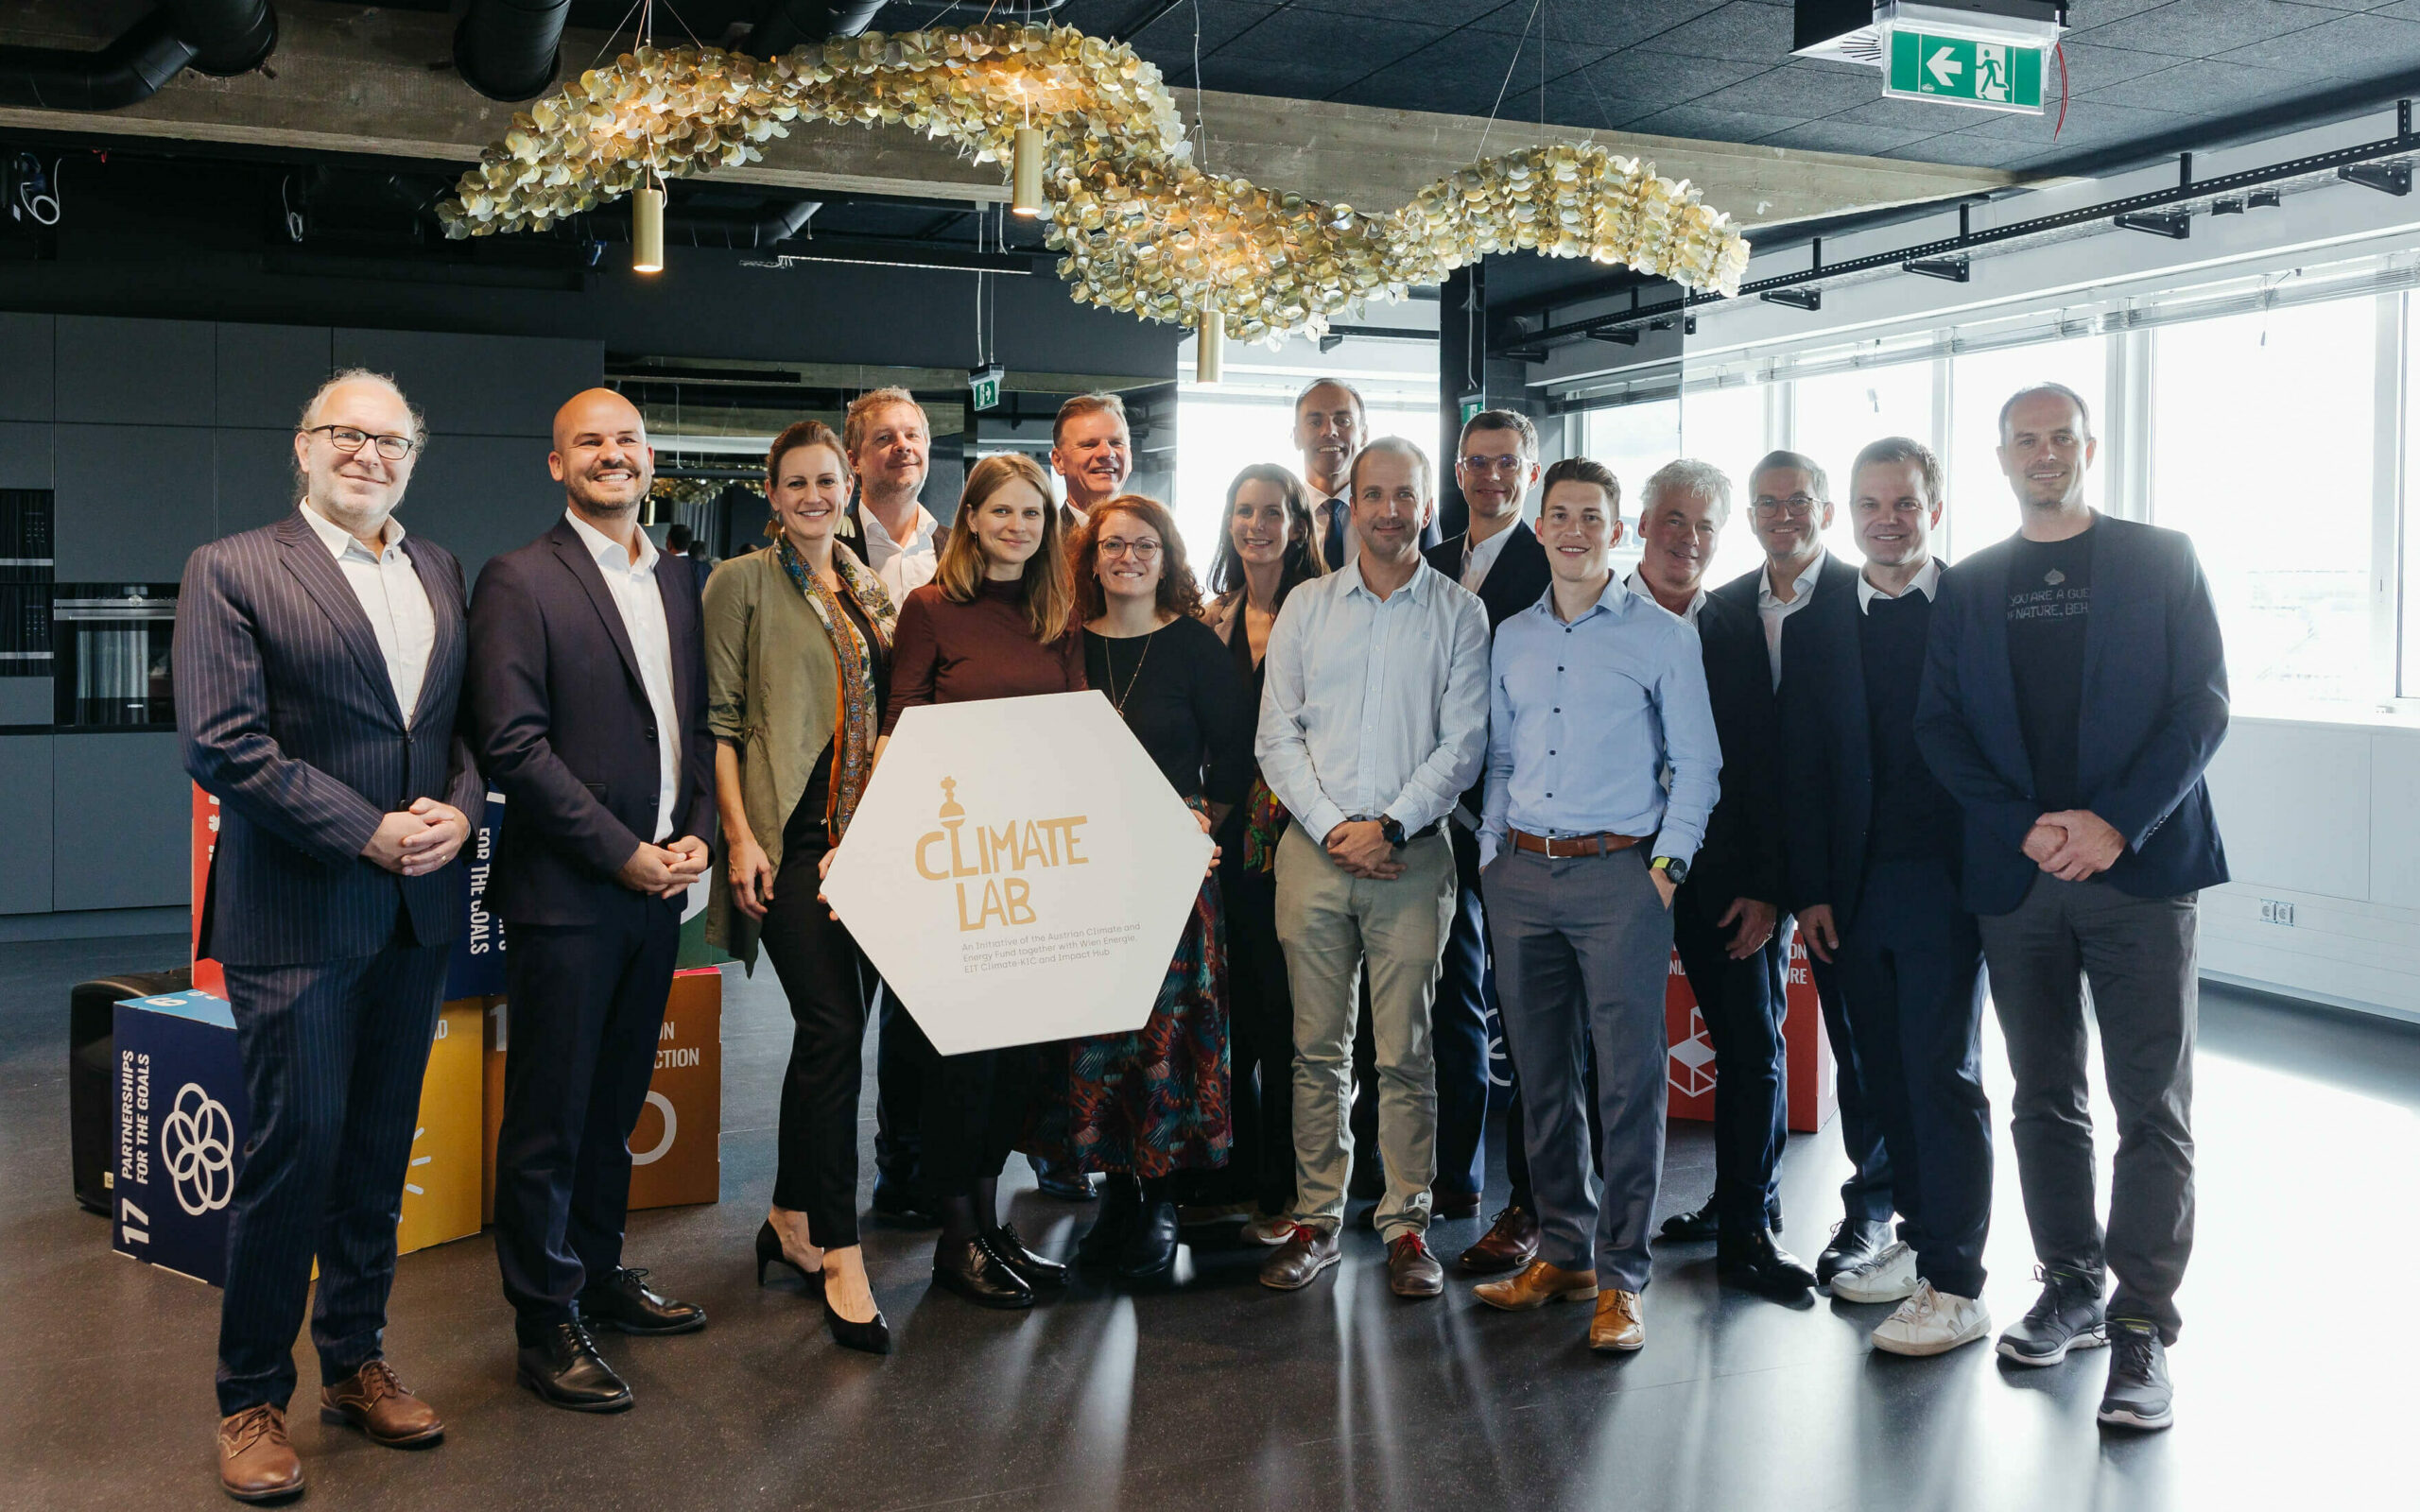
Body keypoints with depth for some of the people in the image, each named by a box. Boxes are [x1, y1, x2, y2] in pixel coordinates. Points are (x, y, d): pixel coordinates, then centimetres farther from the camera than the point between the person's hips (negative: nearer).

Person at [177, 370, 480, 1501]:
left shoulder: (440, 572, 13)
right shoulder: (231, 570, -4)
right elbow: (222, 745, -12)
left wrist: (459, 809, -6)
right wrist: (367, 830, -15)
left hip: (415, 908, 6)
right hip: (296, 912, -5)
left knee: (379, 1149, 14)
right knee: (297, 1146, -1)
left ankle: (356, 1364, 28)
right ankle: (252, 1399, 16)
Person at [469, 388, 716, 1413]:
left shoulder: (679, 586, 14)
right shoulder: (519, 581, -7)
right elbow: (512, 743, -14)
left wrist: (696, 834, 0)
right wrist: (624, 853, -14)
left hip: (657, 885, 6)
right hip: (565, 894, -6)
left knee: (616, 1102, 17)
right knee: (550, 1116, 2)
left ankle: (598, 1274, 32)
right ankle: (547, 1323, 14)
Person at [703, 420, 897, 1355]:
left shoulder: (871, 591, 17)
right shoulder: (743, 583, 0)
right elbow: (719, 719, -4)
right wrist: (740, 834, -13)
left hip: (864, 832, 6)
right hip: (788, 834, -6)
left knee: (826, 1030, 10)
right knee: (835, 1027, -12)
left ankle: (792, 1219, 25)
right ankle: (840, 1253, -5)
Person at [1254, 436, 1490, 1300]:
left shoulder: (1459, 613, 5)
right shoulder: (1307, 606, 10)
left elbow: (1462, 744, -1)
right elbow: (1278, 734, 6)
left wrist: (1388, 825, -11)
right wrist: (1332, 827, -6)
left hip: (1411, 855, -2)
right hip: (1314, 849, 2)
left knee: (1406, 1051, 0)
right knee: (1318, 1048, 6)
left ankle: (1406, 1225, 10)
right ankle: (1316, 1222, 15)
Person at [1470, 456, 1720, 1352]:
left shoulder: (1663, 637, 2)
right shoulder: (1511, 639, 14)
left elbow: (1697, 764, 1)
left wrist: (1667, 864, -7)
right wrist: (1493, 853, 10)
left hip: (1619, 875, -4)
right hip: (1522, 875, 5)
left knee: (1628, 1079, -5)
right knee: (1541, 1075, 10)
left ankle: (1620, 1279, 4)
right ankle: (1562, 1252, 22)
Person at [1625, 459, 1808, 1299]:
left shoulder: (1742, 624, 5)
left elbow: (1767, 758, 2)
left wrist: (1766, 883, -4)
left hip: (1724, 873, 1)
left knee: (1754, 1048, 2)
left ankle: (1747, 1230, 14)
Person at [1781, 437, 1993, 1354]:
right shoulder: (1820, 624, 10)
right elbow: (1805, 765, 8)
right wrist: (1812, 890, 2)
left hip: (1947, 879, -4)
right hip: (1856, 890, 4)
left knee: (1943, 1076, -4)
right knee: (1886, 1074, 11)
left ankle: (1955, 1286, 2)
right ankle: (1918, 1238, 26)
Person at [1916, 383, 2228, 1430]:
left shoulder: (2161, 560, 5)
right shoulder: (1971, 587, 12)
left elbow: (2203, 706, -2)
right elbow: (1939, 725, 5)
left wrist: (2116, 824, -14)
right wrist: (2027, 825, -9)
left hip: (2139, 869, -3)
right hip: (2015, 872, 3)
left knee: (2152, 1106, -4)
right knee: (2045, 1099, 10)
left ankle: (2142, 1326, 1)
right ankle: (2071, 1288, 22)